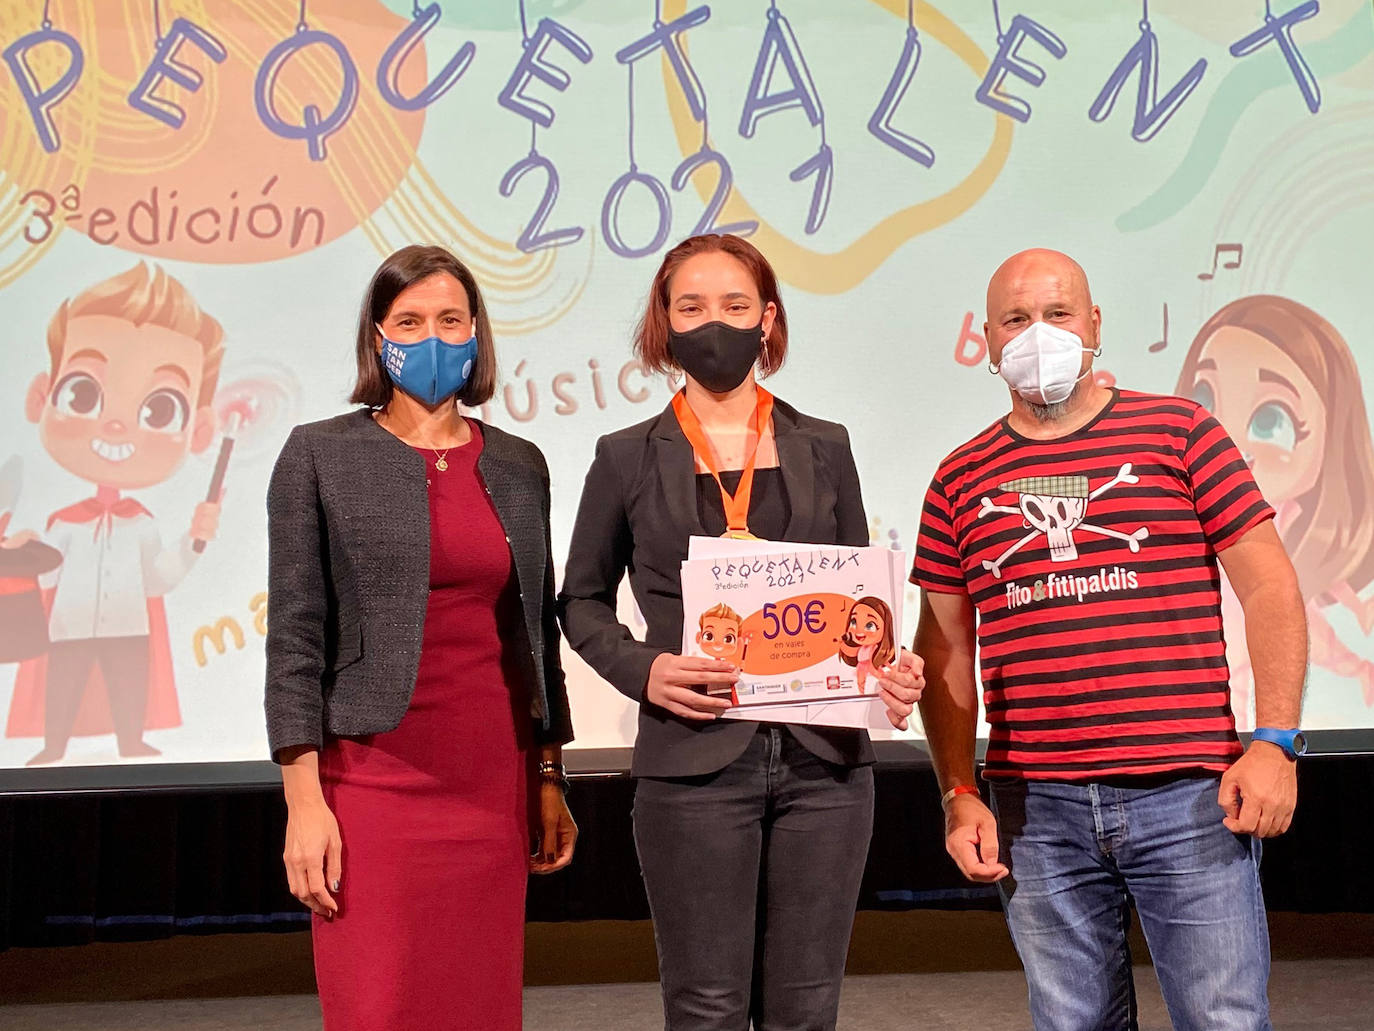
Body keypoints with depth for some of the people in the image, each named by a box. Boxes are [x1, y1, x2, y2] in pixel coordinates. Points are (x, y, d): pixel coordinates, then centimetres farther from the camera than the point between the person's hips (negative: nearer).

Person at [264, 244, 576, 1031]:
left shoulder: (519, 464, 11)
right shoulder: (321, 455, 0)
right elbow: (296, 635, -4)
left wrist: (550, 781, 11)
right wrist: (304, 798, -10)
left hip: (494, 781, 4)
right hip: (376, 778, -3)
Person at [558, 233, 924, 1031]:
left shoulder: (825, 449, 9)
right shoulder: (628, 459, 4)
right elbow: (583, 601, 10)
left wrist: (888, 670, -6)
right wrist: (644, 669, -9)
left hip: (826, 757, 2)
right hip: (695, 762, -2)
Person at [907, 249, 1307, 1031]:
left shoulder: (1178, 431, 3)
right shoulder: (962, 481, 10)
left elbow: (1270, 589, 1)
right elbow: (946, 650, 11)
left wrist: (1275, 745, -7)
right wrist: (959, 796, 4)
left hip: (1186, 796, -2)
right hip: (1035, 811, 2)